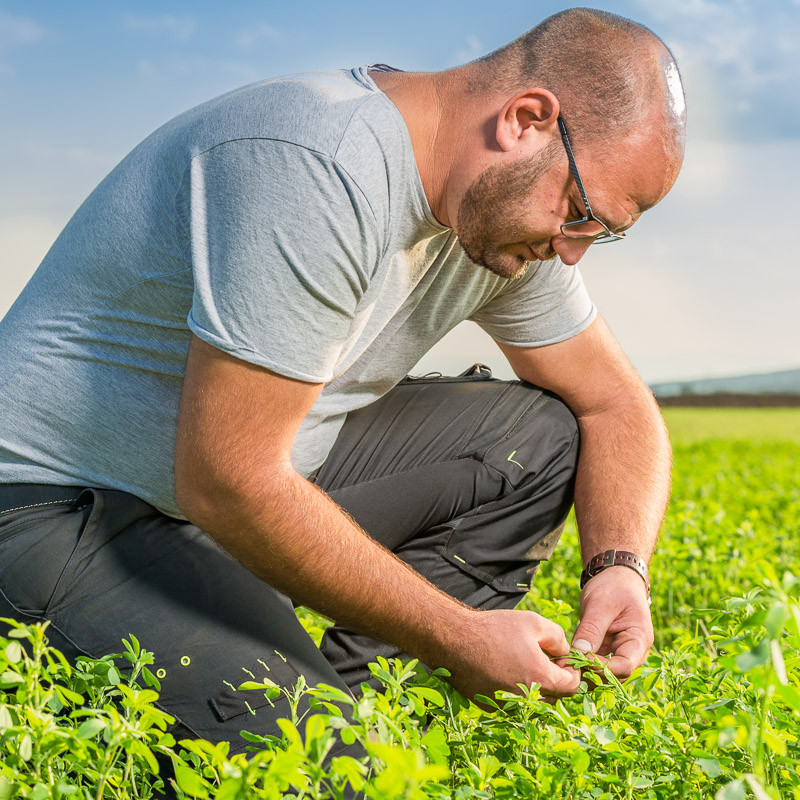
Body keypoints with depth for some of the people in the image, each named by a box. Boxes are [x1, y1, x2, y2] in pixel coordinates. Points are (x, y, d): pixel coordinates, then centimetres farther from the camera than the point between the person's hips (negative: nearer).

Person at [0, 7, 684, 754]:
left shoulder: (506, 206, -1)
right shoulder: (313, 168, -30)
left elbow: (618, 407, 10)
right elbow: (225, 484, -32)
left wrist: (621, 567, -10)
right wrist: (458, 639, -24)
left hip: (263, 474, 9)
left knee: (541, 434, -1)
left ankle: (349, 688, -6)